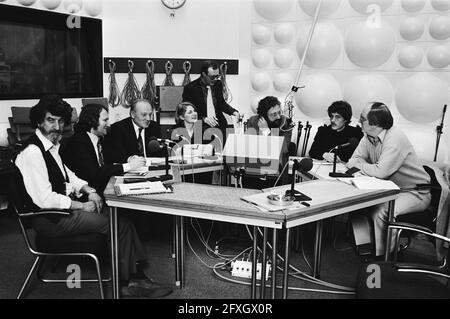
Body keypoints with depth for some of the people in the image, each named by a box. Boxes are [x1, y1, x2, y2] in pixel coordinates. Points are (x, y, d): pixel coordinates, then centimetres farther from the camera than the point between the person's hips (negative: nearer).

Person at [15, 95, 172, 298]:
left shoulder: (51, 145, 10)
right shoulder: (32, 152, -20)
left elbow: (66, 176, 21)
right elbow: (44, 199, -25)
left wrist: (88, 190, 3)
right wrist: (82, 206, -16)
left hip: (64, 205, 9)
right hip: (51, 220, -9)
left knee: (122, 217, -2)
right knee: (118, 224, -15)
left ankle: (135, 276, 0)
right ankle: (127, 281, 3)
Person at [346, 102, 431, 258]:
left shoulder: (395, 139, -27)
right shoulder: (368, 137, 0)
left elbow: (381, 172, -33)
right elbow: (354, 160, 0)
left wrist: (358, 164, -17)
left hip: (416, 193, -8)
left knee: (380, 211, -29)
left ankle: (382, 257, -11)